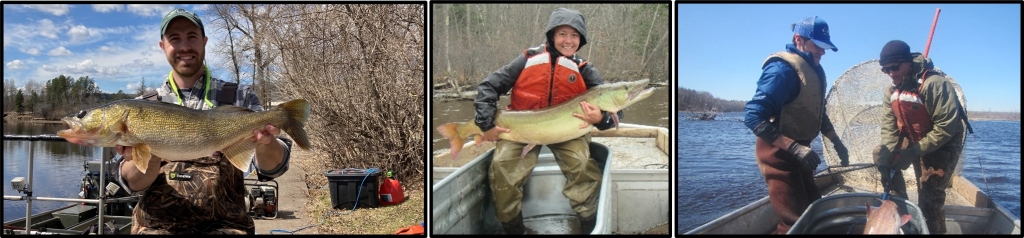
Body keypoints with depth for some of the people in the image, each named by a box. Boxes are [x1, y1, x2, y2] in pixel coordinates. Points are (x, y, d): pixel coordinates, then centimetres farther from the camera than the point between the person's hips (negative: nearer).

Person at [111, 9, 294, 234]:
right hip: (157, 224, 2)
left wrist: (265, 143, -24)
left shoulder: (240, 97, 6)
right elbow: (133, 182, 2)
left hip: (223, 225, -1)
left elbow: (272, 168, -2)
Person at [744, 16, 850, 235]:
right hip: (778, 152, -10)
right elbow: (754, 117, -30)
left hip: (796, 150, 10)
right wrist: (794, 147, -33)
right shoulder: (783, 69, -21)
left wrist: (836, 142, 12)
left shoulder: (815, 69, 9)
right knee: (795, 221, -10)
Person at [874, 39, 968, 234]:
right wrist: (885, 161, -21)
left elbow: (947, 127, -31)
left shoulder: (934, 83, -29)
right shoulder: (892, 92, -5)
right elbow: (889, 127, -7)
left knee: (929, 197, -12)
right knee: (881, 154, 2)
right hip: (914, 140, 7)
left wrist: (913, 153, -31)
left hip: (943, 144, -7)